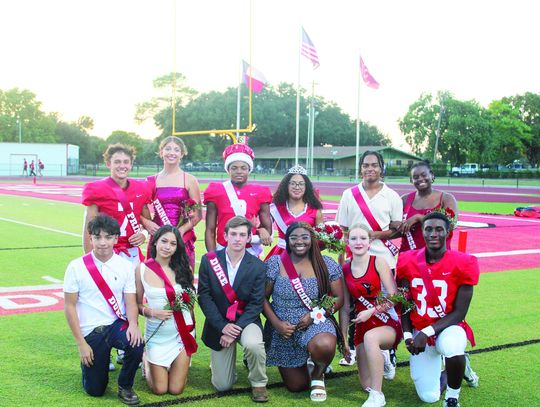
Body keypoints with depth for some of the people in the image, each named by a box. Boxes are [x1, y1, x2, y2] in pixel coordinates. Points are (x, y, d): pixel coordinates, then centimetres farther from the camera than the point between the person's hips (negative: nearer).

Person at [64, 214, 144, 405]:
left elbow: (130, 302, -4)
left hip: (117, 325, 1)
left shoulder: (125, 266, -4)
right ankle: (88, 362, 36)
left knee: (137, 345, -32)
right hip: (91, 331, -1)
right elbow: (69, 306, -6)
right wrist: (81, 343, -10)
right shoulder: (77, 267, -9)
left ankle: (125, 386, -3)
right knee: (95, 390, 1)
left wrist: (133, 323, -27)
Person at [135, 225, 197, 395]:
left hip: (182, 332, 1)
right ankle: (147, 361, 35)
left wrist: (191, 326, 3)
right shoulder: (142, 269, -7)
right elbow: (137, 304, -1)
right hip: (157, 334, -1)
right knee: (160, 389, 5)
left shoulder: (184, 267, -3)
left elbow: (190, 300, 7)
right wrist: (152, 312, -19)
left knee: (176, 389, 4)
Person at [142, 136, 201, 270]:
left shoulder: (190, 180, 3)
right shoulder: (151, 181, 9)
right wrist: (147, 223, -9)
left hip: (183, 238, -1)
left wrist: (182, 230, -13)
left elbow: (197, 214, 1)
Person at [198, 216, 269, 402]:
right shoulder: (209, 260, -7)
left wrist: (236, 330, -21)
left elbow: (256, 303, -10)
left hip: (246, 321, -1)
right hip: (219, 323, 1)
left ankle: (258, 384, -6)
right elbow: (204, 296, -9)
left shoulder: (258, 266, -8)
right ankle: (219, 360, 38)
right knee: (222, 386, 1)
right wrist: (223, 326, -17)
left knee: (254, 344, -37)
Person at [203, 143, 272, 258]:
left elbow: (268, 228, 6)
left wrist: (263, 232, -16)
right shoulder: (217, 191, 0)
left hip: (251, 253, 1)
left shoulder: (259, 193, 2)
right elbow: (210, 230, 1)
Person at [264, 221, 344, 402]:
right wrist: (276, 323, -14)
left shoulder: (327, 265, -3)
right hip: (283, 329, 1)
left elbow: (338, 298, -1)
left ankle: (318, 374, 0)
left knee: (324, 345, -38)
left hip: (315, 323, -1)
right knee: (297, 386, 4)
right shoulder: (274, 264, -3)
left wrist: (315, 314, -15)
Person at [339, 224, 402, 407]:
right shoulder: (345, 270, 3)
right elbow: (345, 308, 8)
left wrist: (371, 312, -22)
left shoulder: (379, 262, -7)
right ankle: (379, 359, 37)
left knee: (370, 337, -40)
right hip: (361, 327, 4)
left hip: (388, 324, -4)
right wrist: (343, 339, 8)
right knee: (366, 385, 2)